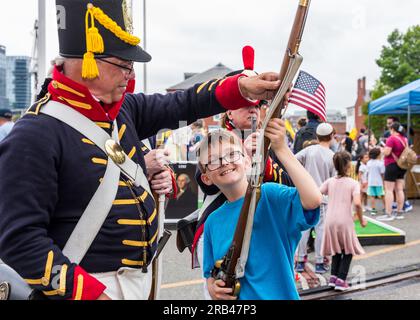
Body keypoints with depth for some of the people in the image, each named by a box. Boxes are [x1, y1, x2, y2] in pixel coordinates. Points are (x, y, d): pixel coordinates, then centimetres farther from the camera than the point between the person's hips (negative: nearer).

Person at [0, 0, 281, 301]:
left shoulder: (124, 108, 3)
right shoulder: (36, 136, -20)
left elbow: (180, 106, 13)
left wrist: (243, 87, -1)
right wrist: (91, 293, -25)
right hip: (87, 287, -8)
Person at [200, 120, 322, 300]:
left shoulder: (268, 195, -10)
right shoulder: (212, 222, 4)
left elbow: (313, 200, -27)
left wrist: (281, 149, -26)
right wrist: (213, 288, -7)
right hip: (229, 296, 3)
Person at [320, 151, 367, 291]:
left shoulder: (330, 181, 7)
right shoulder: (353, 183, -3)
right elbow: (357, 203, -17)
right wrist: (361, 220, -3)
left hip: (330, 221, 4)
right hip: (345, 221, -3)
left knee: (337, 250, 23)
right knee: (348, 251, 15)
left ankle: (333, 277, 15)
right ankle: (341, 280, 8)